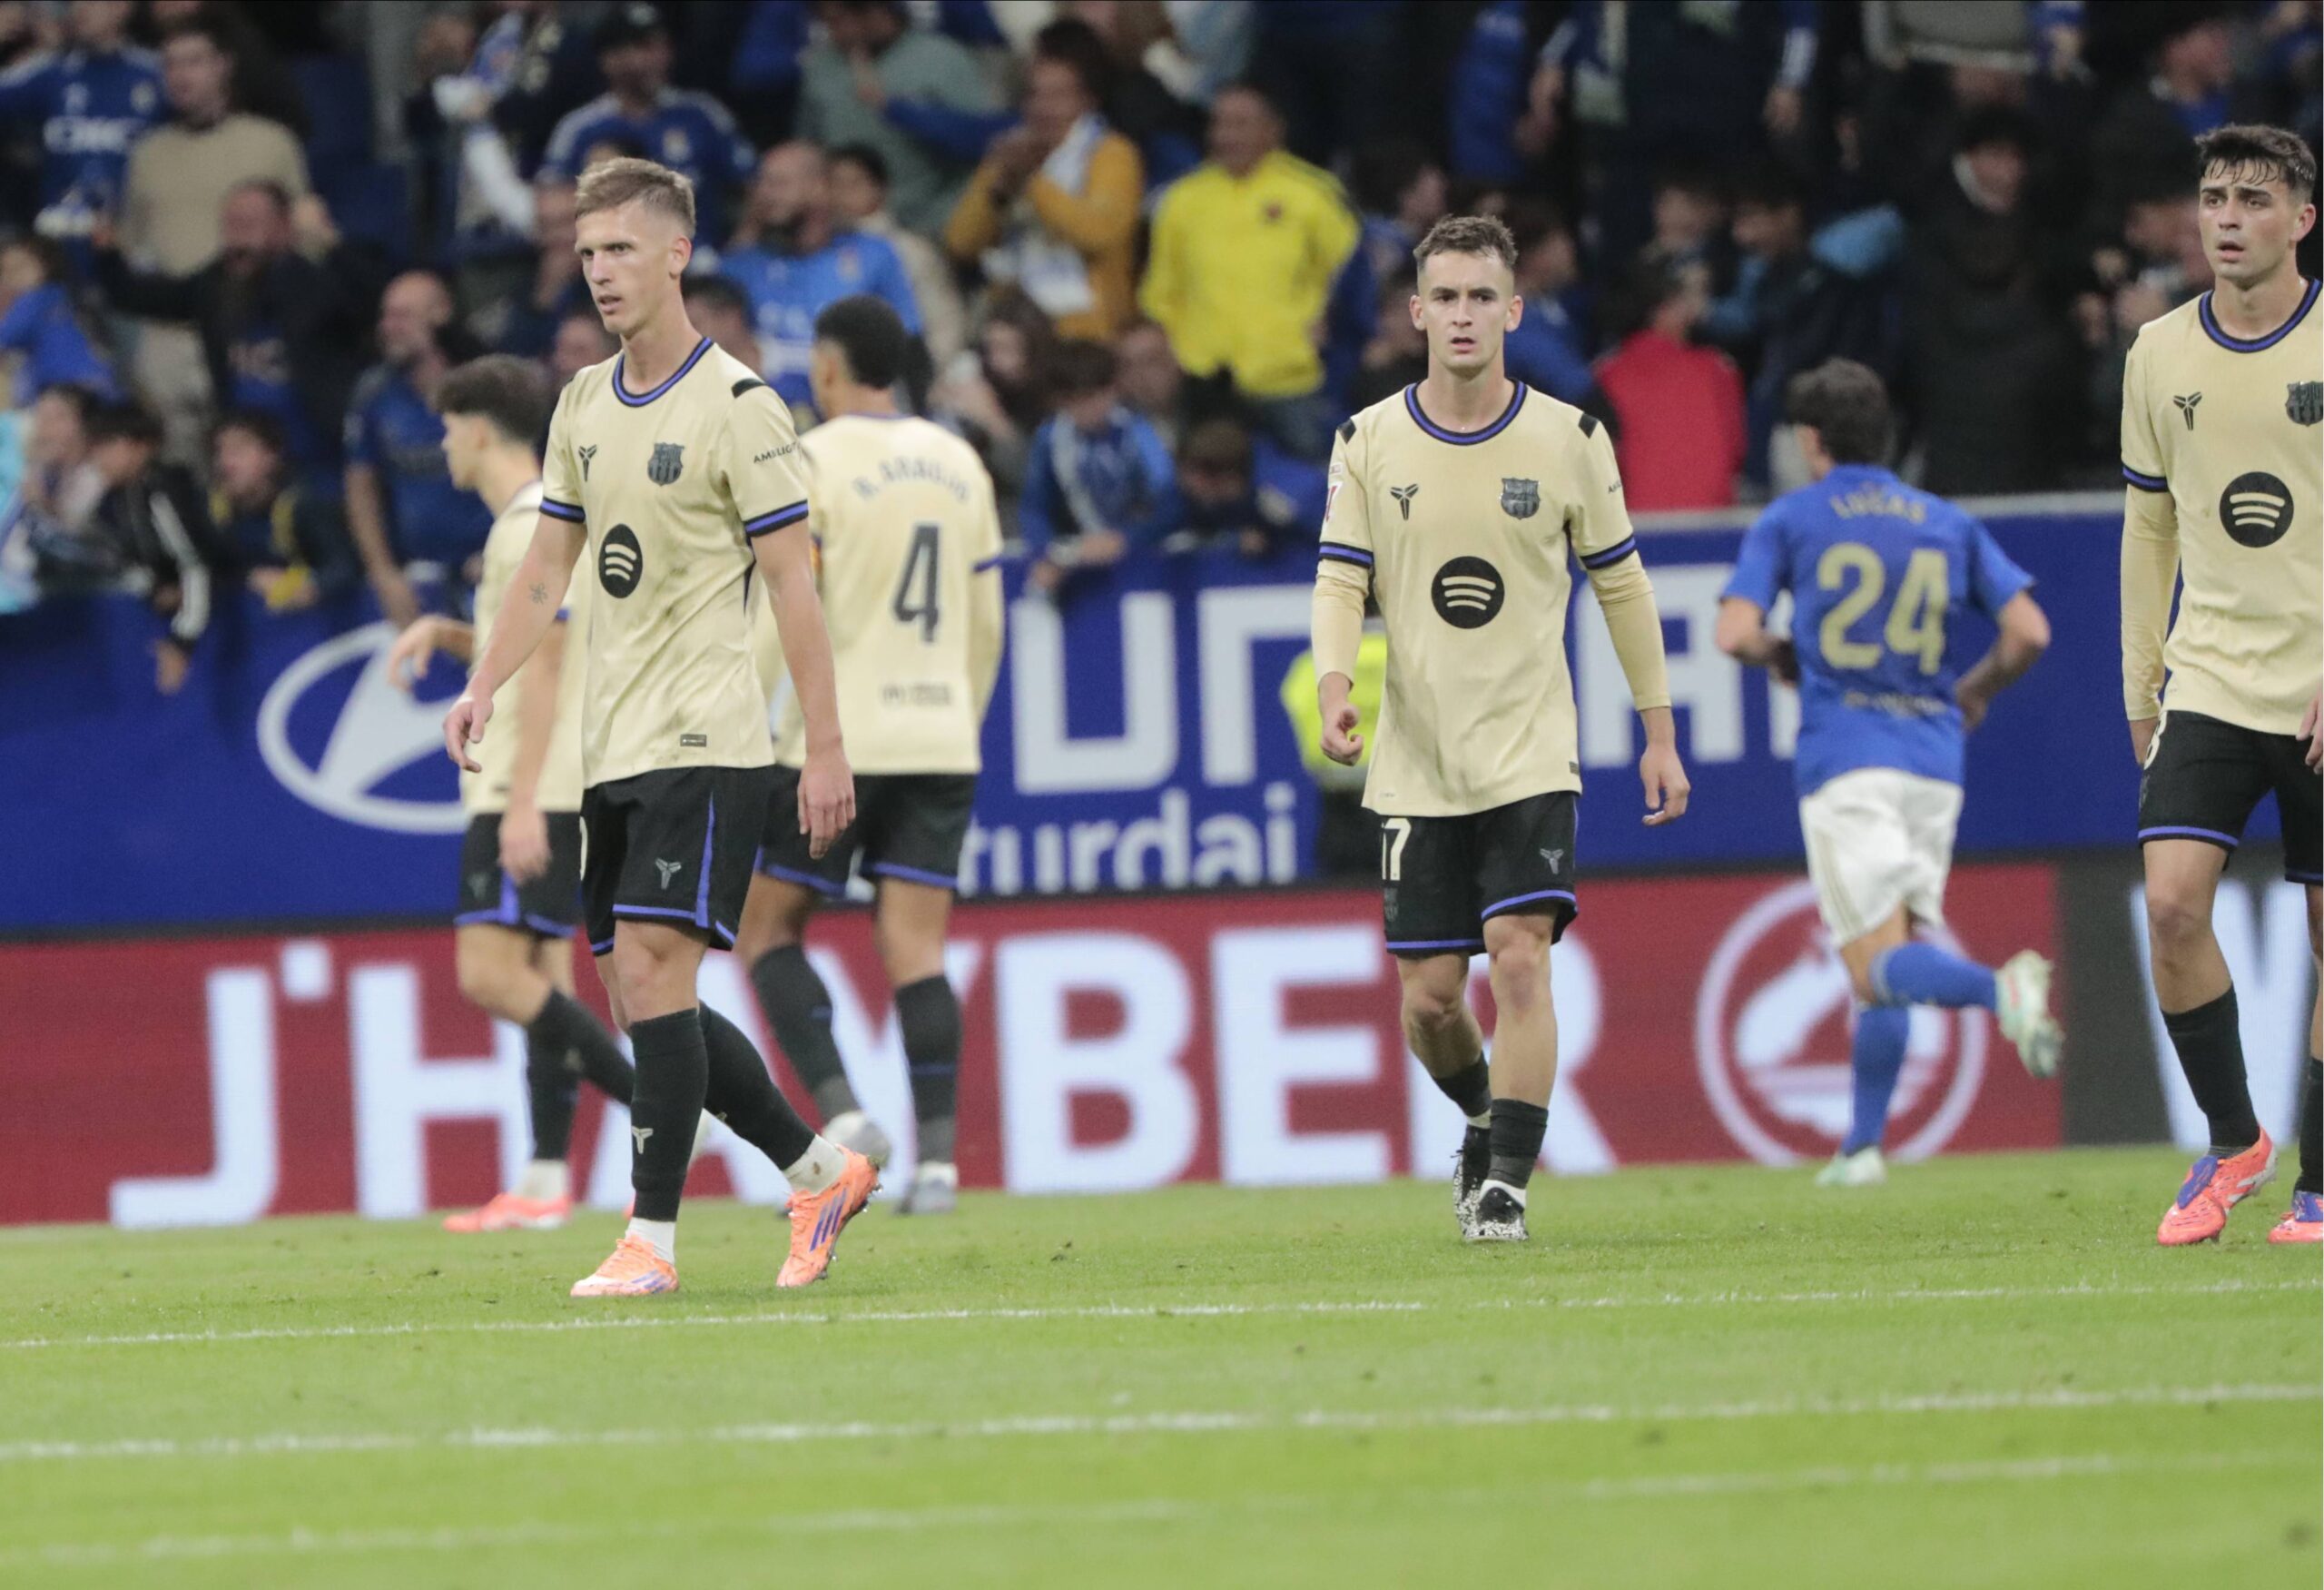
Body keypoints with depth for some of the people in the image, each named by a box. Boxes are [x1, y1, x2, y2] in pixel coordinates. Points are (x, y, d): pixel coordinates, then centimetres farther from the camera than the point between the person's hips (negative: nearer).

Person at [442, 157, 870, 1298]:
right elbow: (547, 567, 19)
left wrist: (825, 750, -11)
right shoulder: (584, 404, 13)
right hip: (614, 748, 8)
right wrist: (485, 685, 4)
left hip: (704, 740, -8)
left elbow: (793, 583, -9)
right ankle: (821, 1173, 20)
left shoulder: (736, 407, -8)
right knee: (640, 1001, 6)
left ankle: (651, 1238, -13)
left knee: (650, 971, -15)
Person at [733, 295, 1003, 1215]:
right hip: (940, 741, 5)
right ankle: (937, 1157, -9)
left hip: (838, 739, -5)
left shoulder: (815, 460, -6)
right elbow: (986, 625, 15)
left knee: (766, 933, 6)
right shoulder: (958, 464, 12)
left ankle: (841, 1114, -12)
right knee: (915, 950, 2)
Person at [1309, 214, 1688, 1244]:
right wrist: (1334, 687, -21)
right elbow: (1340, 578, -1)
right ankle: (1487, 1122, 32)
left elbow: (1620, 583, 8)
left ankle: (1504, 1185, -13)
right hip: (1416, 763, 1)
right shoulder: (1369, 445, 1)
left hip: (1531, 758, -1)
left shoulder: (1567, 440, 0)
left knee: (1519, 957, -18)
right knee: (1428, 996, 2)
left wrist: (1660, 735, 9)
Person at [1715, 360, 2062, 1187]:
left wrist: (1778, 654, 17)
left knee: (1878, 964, -12)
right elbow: (2028, 631, 4)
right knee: (1885, 972, 15)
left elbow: (1737, 634, -6)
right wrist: (1974, 691, 22)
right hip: (1934, 762, 4)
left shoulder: (1788, 520, 5)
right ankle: (1863, 1146, 12)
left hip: (1844, 762, -4)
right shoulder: (1948, 523, 14)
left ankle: (2003, 987, -41)